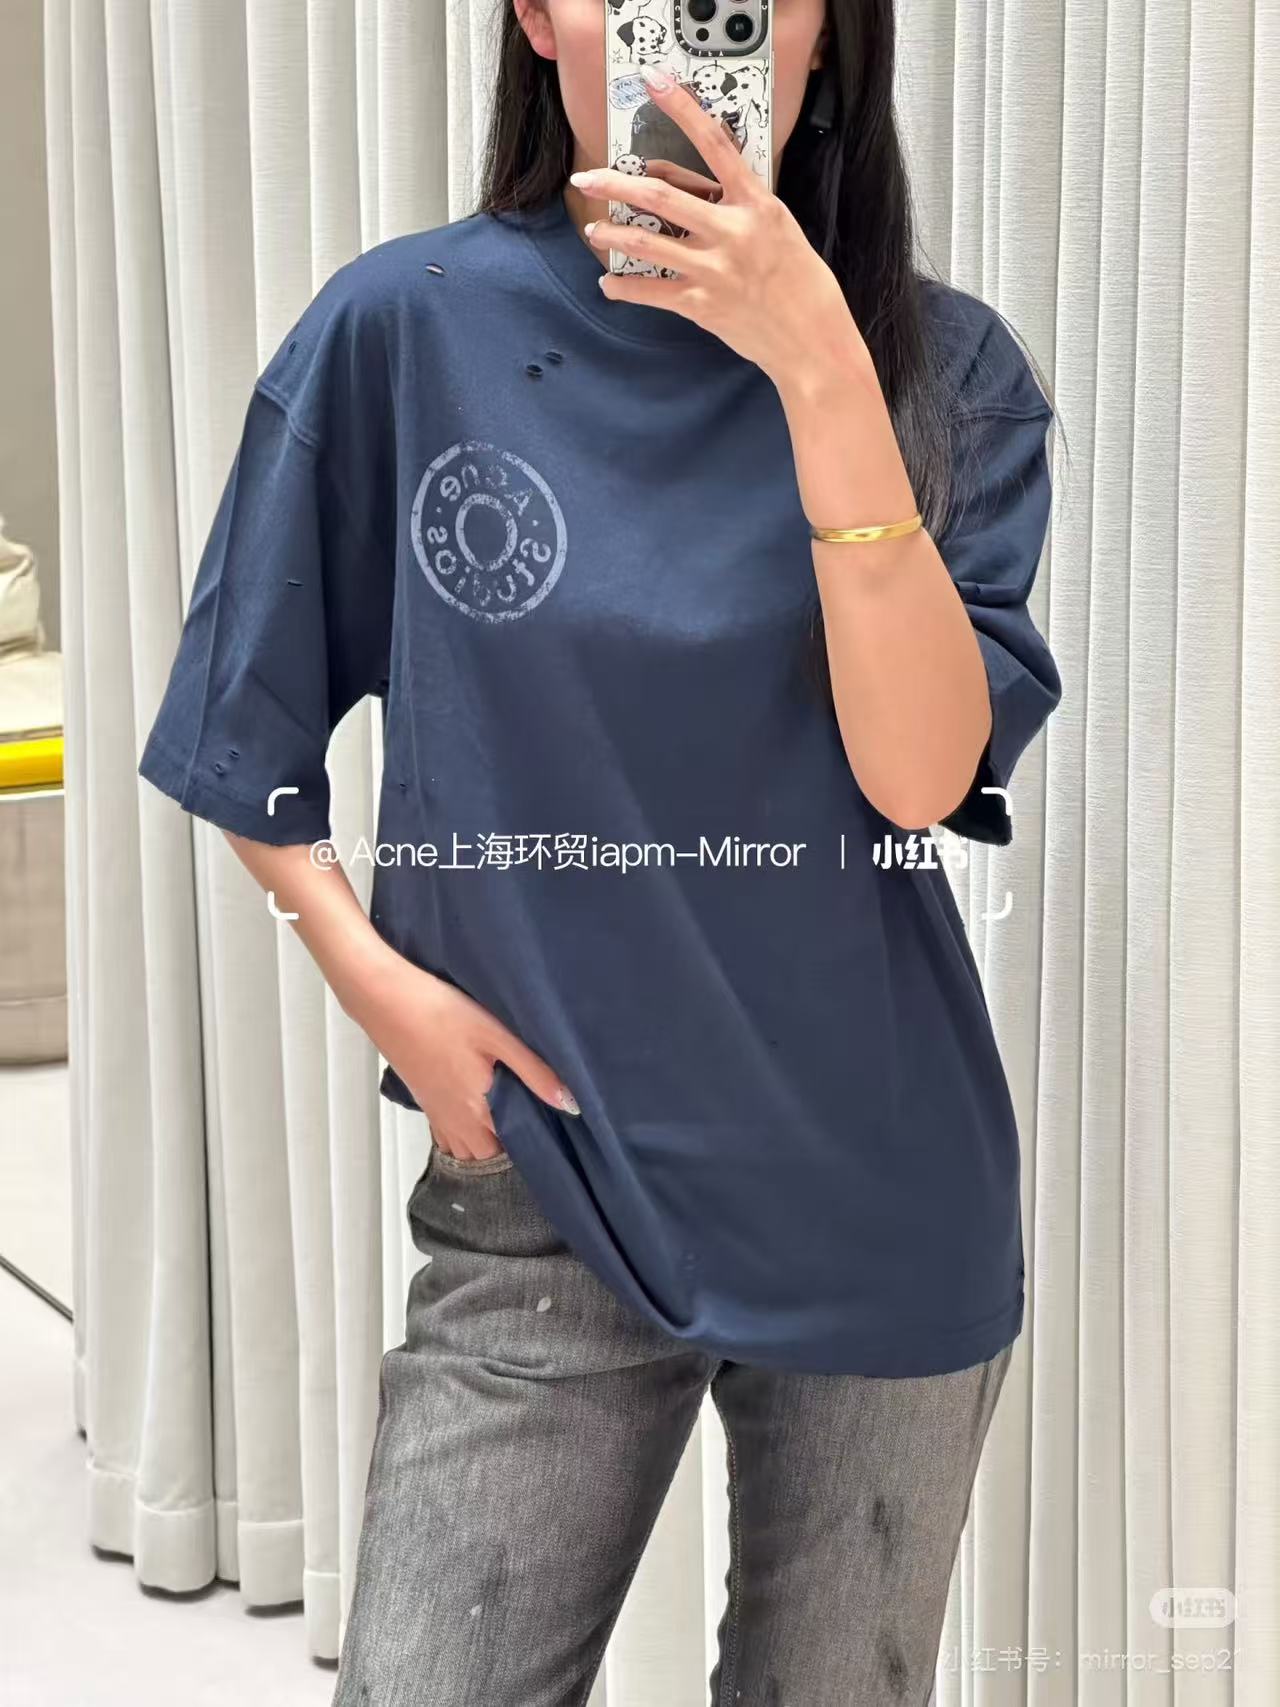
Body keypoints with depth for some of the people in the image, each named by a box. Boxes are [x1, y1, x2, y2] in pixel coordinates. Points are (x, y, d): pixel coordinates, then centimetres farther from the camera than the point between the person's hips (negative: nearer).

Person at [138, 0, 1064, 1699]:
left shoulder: (944, 366, -3)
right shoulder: (404, 329, -5)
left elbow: (922, 768, -17)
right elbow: (249, 740, 5)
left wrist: (820, 370, -24)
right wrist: (374, 976, -8)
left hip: (877, 1196, 1)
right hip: (542, 1195, -1)